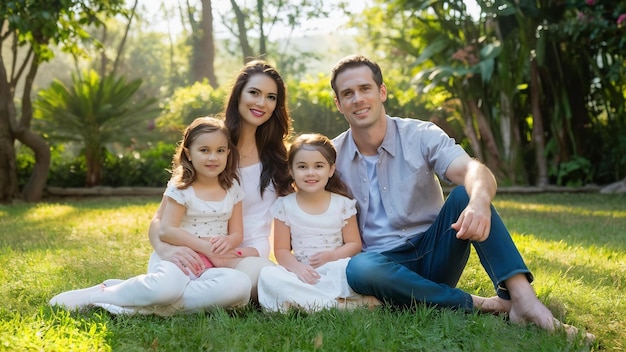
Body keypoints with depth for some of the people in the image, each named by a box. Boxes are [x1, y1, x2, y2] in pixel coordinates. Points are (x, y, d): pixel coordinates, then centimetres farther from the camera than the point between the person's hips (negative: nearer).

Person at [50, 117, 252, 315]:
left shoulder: (232, 189, 9)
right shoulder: (180, 188, -2)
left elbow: (237, 234, 9)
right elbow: (167, 230, -10)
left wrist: (227, 242, -16)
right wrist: (205, 247, -19)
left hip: (210, 264, 4)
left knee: (241, 285, -33)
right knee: (168, 284, -43)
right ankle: (99, 294, -13)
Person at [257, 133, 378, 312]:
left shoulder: (343, 204, 5)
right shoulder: (285, 205, 6)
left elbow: (354, 244, 4)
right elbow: (281, 250, 2)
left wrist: (331, 256, -16)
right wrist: (297, 268, -19)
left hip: (333, 270, -1)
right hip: (300, 273, 2)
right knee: (267, 275, -30)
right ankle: (337, 303, -32)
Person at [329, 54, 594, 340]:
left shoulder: (420, 135, -5)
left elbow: (473, 170, -24)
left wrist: (479, 202, -47)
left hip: (433, 256, 0)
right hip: (383, 264, 0)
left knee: (464, 193, -26)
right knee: (359, 268, -36)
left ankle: (522, 298, -37)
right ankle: (478, 304, -28)